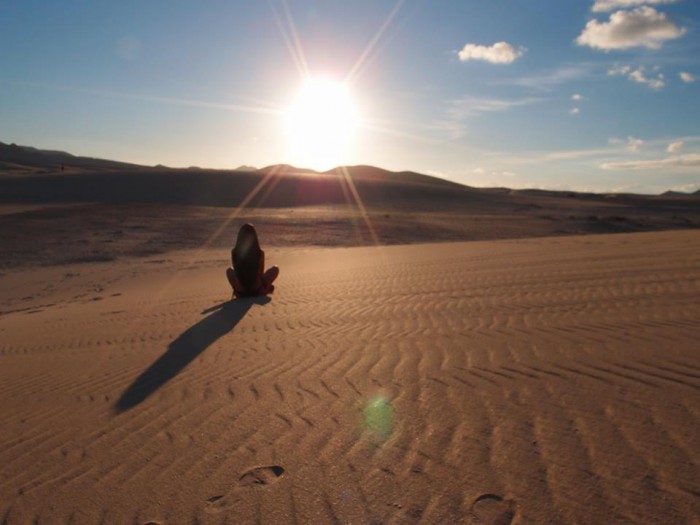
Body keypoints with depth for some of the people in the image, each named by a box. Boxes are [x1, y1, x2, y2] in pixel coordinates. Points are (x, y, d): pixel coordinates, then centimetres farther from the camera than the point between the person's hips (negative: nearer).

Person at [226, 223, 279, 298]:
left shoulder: (234, 252, -10)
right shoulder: (260, 253, -15)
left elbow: (236, 271, 4)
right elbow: (261, 273, -3)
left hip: (240, 292, 2)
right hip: (257, 291, -2)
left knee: (229, 270, 31)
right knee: (275, 269, 17)